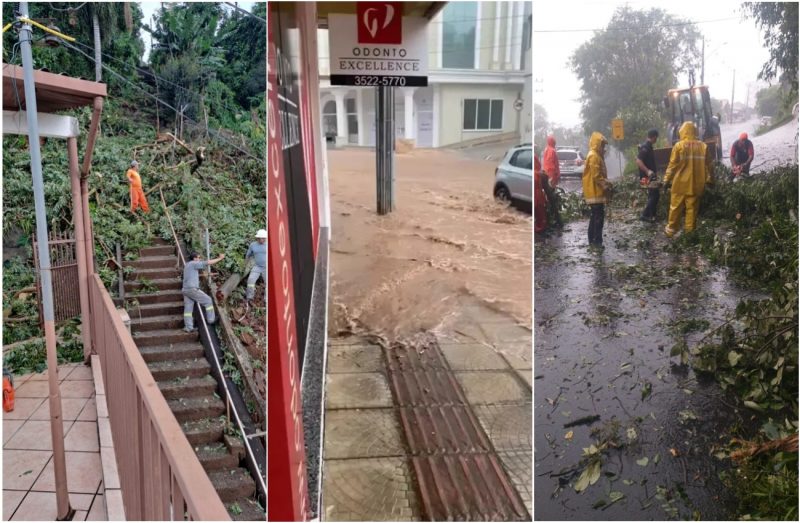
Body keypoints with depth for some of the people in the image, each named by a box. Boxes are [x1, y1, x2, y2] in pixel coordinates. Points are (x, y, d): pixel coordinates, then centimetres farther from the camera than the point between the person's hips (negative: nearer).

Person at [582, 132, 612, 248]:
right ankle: (597, 241, -10)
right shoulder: (593, 156, -15)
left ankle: (592, 240, 17)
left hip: (596, 192, 11)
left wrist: (606, 183, 12)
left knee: (595, 216, 12)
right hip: (595, 192, -11)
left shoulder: (597, 155, 18)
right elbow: (596, 175, -21)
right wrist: (605, 186, -16)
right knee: (599, 216, -10)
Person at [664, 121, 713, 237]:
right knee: (692, 208, 8)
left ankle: (671, 230, 12)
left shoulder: (679, 146, -7)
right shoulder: (703, 146, 3)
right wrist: (709, 180, 17)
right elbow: (707, 165, 8)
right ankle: (689, 232, 10)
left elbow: (672, 165, -6)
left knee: (676, 207, 7)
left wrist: (666, 180, 1)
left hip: (681, 183, -2)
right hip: (696, 184, 2)